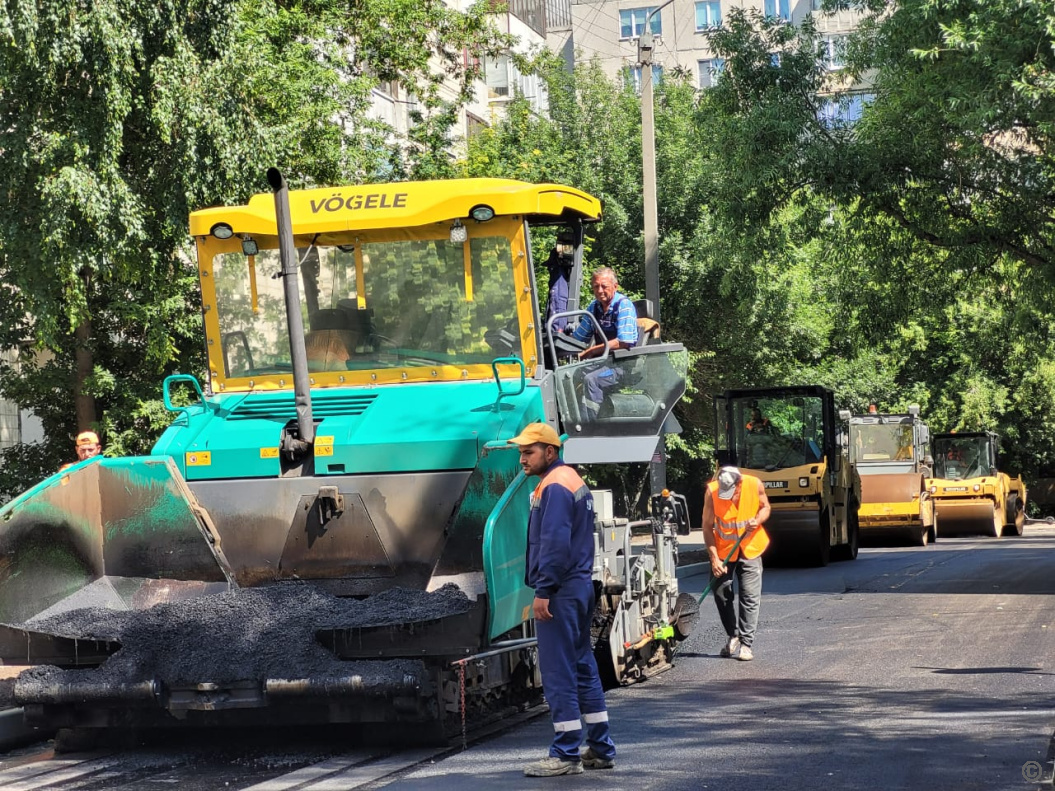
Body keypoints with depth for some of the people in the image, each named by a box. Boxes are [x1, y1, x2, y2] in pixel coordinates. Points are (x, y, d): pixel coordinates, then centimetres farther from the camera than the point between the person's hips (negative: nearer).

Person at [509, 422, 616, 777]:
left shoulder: (554, 487, -14)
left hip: (560, 591, -10)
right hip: (581, 586, 10)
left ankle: (566, 754, -4)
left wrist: (543, 591, -21)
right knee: (583, 667, 13)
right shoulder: (573, 480, 17)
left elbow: (554, 544, -22)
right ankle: (600, 749, 18)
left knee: (558, 673, -6)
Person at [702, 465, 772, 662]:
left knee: (750, 597, -4)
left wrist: (758, 520, -21)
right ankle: (734, 636, 22)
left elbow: (765, 507, 2)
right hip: (723, 549, 0)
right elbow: (707, 526, -13)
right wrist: (714, 558, -18)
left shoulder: (754, 485, -18)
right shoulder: (712, 491, -21)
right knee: (721, 594, 4)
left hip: (750, 549, 0)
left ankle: (746, 644, 1)